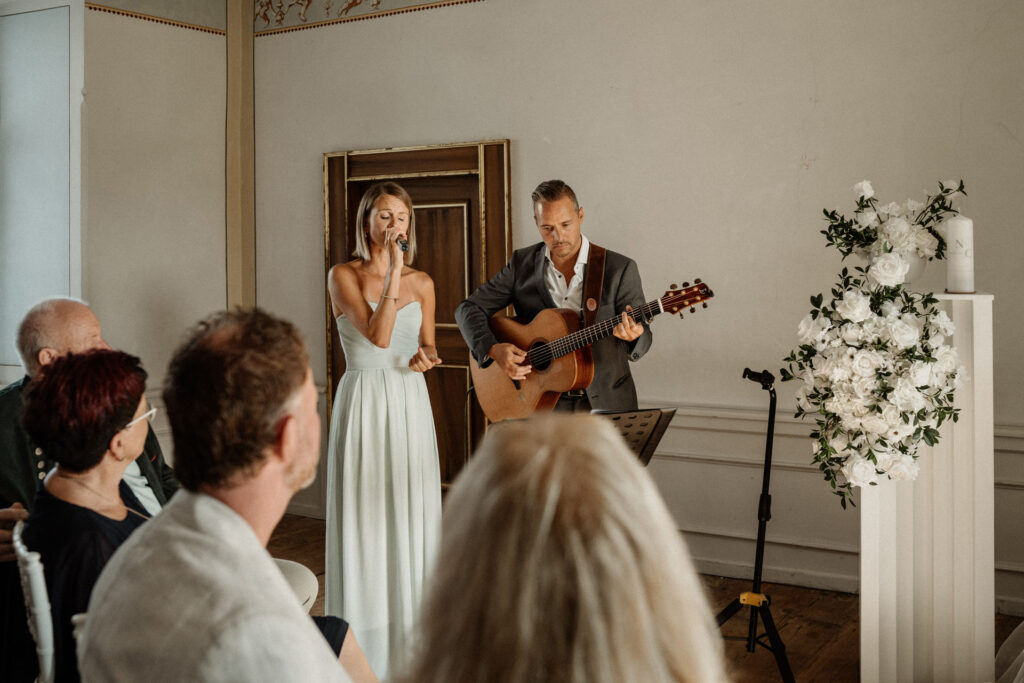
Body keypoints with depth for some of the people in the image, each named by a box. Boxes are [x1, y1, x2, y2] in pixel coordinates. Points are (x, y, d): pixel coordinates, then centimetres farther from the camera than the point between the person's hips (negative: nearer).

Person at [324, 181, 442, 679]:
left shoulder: (421, 282, 8)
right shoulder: (343, 275, -4)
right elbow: (377, 335, -17)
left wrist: (425, 356, -6)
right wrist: (393, 271, -18)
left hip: (410, 403, 4)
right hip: (363, 400, -4)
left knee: (410, 514, 6)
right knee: (364, 518, -1)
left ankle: (410, 640, 19)